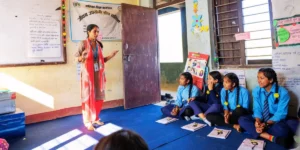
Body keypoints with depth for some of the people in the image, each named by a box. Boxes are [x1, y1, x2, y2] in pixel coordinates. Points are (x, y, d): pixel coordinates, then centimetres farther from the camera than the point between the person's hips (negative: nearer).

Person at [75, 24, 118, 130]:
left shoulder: (99, 44, 9)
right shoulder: (83, 43, -6)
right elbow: (77, 59, -6)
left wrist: (111, 56, 2)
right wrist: (82, 57, -27)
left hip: (98, 74, 5)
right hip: (87, 74, -5)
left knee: (98, 96, 8)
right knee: (88, 97, -1)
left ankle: (95, 118, 23)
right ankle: (88, 121, 9)